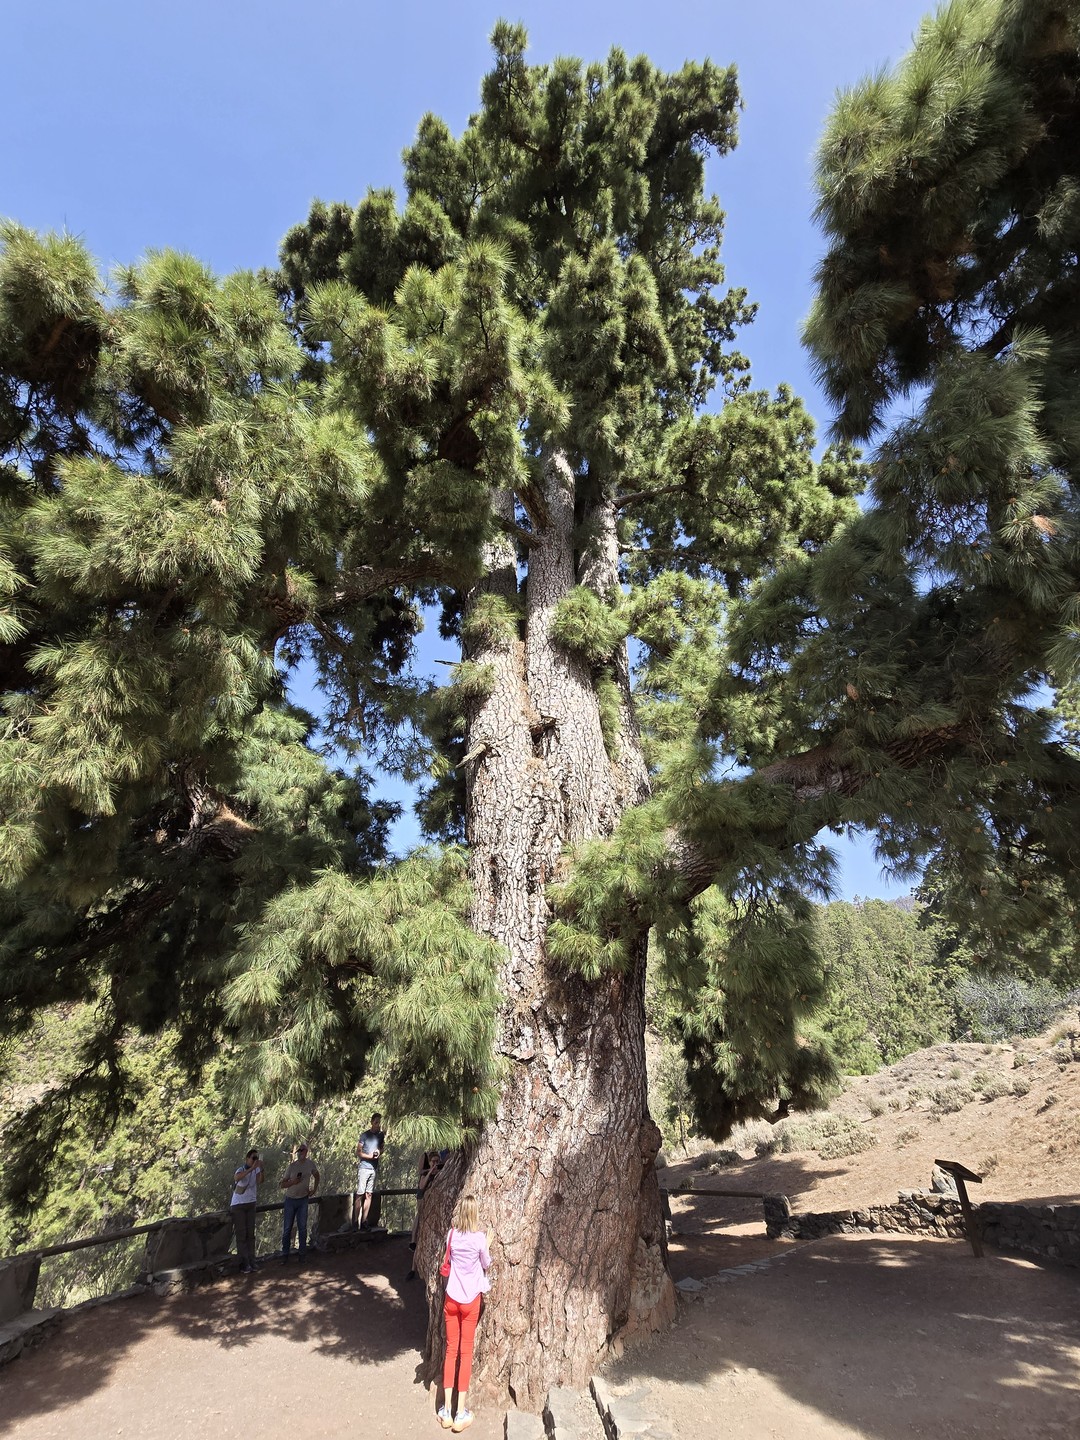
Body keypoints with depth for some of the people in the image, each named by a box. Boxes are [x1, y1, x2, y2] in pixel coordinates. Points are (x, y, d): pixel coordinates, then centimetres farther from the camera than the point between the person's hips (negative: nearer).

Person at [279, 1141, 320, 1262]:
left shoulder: (311, 1164, -6)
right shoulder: (292, 1166, -13)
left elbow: (316, 1176, 13)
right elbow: (282, 1184, -9)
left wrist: (314, 1189, 3)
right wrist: (292, 1182, -26)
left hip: (303, 1199, 2)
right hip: (291, 1199, -1)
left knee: (302, 1227, 6)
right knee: (287, 1228, 3)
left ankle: (302, 1254, 17)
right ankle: (284, 1255, 16)